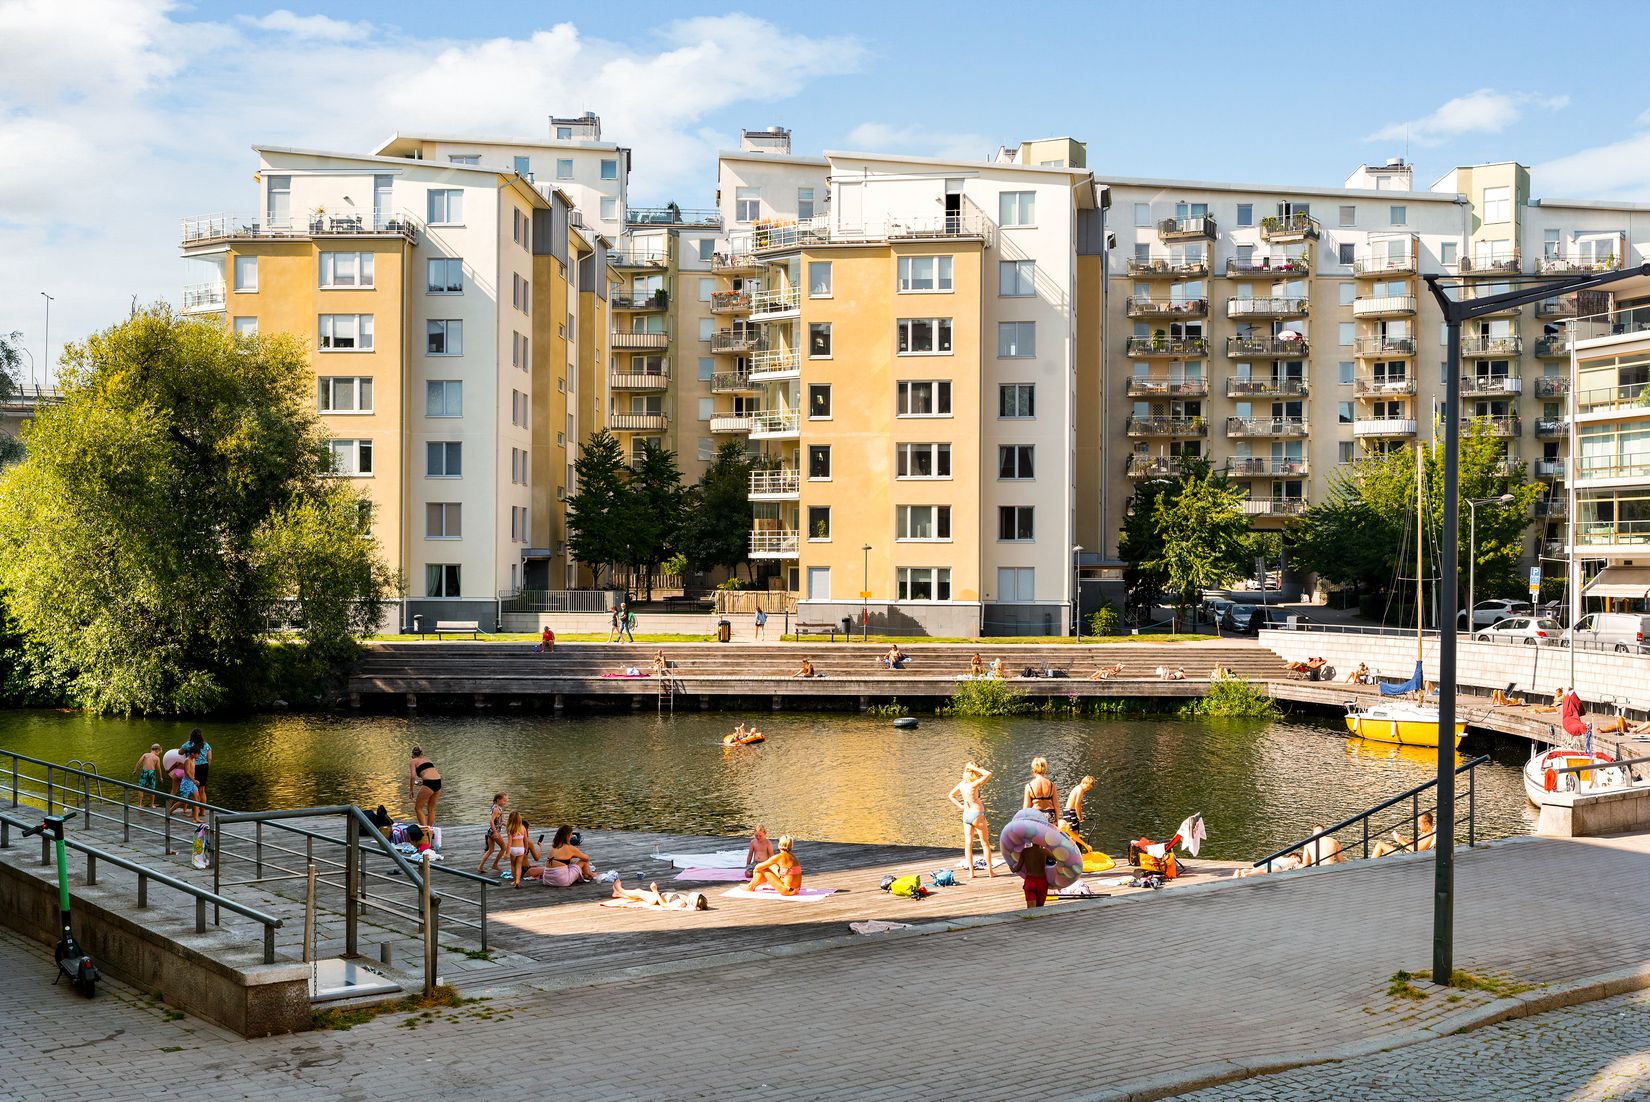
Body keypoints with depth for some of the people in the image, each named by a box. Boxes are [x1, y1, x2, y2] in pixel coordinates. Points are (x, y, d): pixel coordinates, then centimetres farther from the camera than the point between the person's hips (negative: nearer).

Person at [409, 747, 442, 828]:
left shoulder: (413, 761, 10)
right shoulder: (428, 759, 27)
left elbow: (413, 776, -4)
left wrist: (411, 790, 5)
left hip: (428, 784, -6)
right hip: (438, 782, 6)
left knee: (418, 808, 7)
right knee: (431, 809, 21)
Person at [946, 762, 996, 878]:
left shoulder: (962, 784, 1)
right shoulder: (974, 784, -19)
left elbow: (951, 795, 14)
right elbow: (988, 774, -18)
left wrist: (961, 806, 10)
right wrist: (974, 768, -16)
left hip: (966, 815, 6)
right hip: (977, 815, -6)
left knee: (968, 844, 6)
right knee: (985, 843, 7)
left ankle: (971, 872, 6)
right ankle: (990, 870, 12)